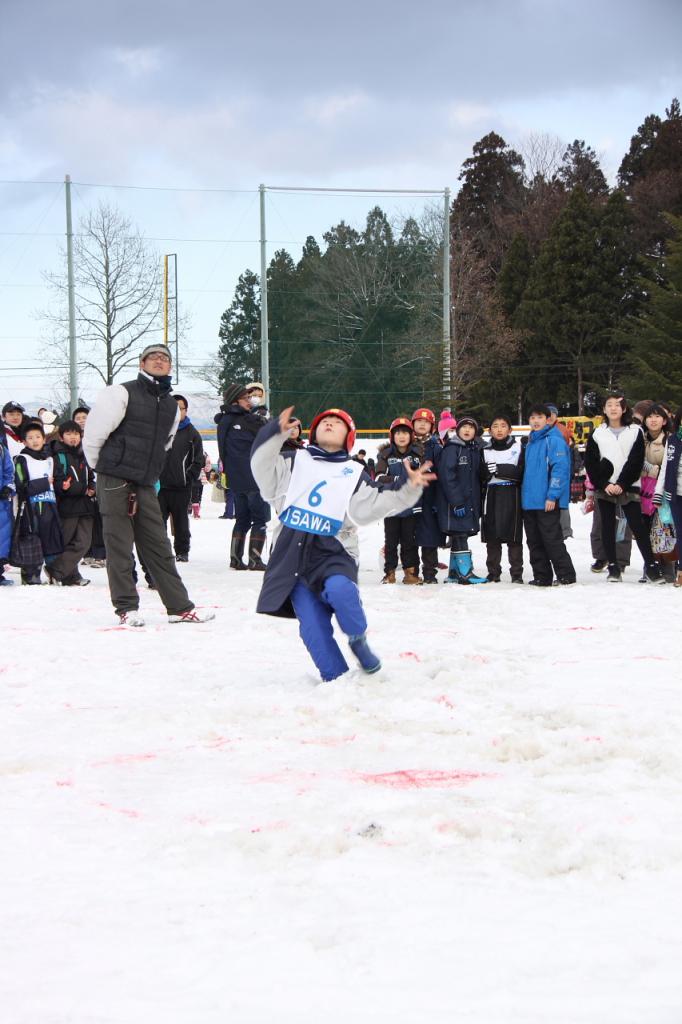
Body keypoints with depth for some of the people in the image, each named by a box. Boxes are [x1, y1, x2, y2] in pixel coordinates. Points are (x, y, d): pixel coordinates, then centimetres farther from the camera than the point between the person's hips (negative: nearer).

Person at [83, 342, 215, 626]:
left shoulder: (171, 406, 14)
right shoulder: (122, 394, -7)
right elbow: (94, 433, -7)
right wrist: (102, 468, 3)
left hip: (145, 485, 6)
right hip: (114, 482, -6)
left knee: (159, 547, 7)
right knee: (120, 547, -2)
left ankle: (179, 607, 9)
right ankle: (126, 608, 5)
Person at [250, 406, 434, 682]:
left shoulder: (354, 474, 11)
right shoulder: (297, 462, 15)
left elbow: (373, 505, -1)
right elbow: (266, 475, 3)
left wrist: (408, 489, -15)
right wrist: (276, 433, -8)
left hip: (333, 552, -2)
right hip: (294, 554, 2)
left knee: (339, 589, -34)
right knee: (312, 626, -9)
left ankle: (358, 640, -8)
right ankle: (335, 678, 3)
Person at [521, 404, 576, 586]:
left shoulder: (554, 440, -9)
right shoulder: (531, 443, 17)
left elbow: (560, 468, -17)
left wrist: (552, 496, -22)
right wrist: (525, 494, 17)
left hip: (547, 503, -8)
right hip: (530, 502, 8)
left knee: (552, 540, -7)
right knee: (534, 542, 10)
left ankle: (566, 576, -1)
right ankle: (541, 577, 16)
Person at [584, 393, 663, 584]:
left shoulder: (635, 432, 4)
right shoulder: (597, 434, 9)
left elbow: (636, 462, -2)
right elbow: (590, 463, 3)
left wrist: (622, 484, -12)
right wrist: (604, 484, -9)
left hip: (627, 488, -2)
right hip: (605, 488, 2)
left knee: (637, 525, -7)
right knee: (608, 527, 3)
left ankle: (652, 566, -6)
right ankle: (613, 567, 9)